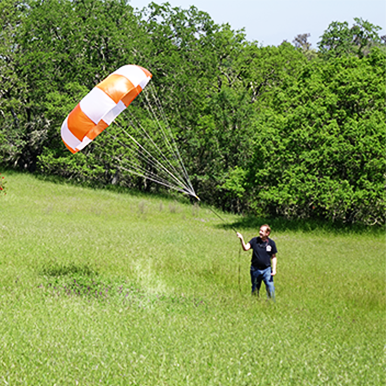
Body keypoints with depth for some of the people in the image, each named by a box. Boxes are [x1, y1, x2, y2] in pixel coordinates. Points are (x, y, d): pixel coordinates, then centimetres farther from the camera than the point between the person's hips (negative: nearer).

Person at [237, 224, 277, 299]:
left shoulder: (271, 243, -4)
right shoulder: (254, 240, -5)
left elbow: (273, 257, 5)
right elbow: (246, 248, -17)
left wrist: (274, 269, -3)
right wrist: (241, 240, -33)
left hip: (267, 269, -1)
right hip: (255, 270, 1)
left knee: (270, 289, -6)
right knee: (255, 290, 11)